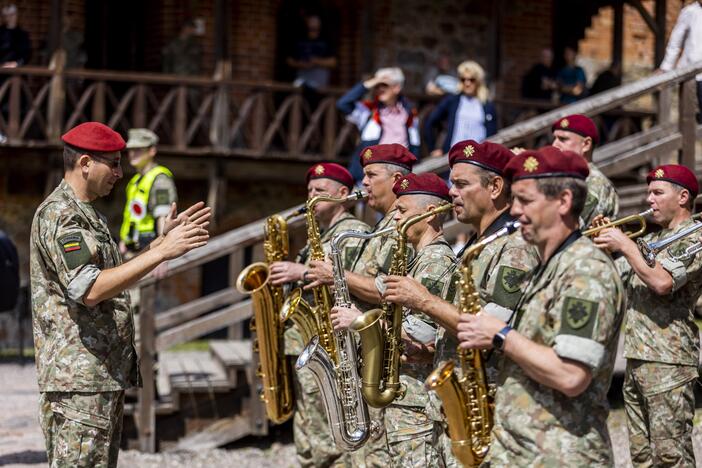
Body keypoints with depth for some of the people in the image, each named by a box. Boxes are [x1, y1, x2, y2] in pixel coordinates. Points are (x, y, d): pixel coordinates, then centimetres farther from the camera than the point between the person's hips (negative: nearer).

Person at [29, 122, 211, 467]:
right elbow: (89, 289, -25)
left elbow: (115, 274, 26)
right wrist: (161, 252, -24)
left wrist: (163, 239, 15)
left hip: (105, 376, 11)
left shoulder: (85, 214, 20)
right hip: (77, 378, -11)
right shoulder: (59, 213, -13)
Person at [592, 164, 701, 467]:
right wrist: (604, 244, 6)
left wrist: (625, 245, -12)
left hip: (668, 362, -9)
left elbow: (662, 282, -21)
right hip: (636, 359, 9)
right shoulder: (651, 239, 21)